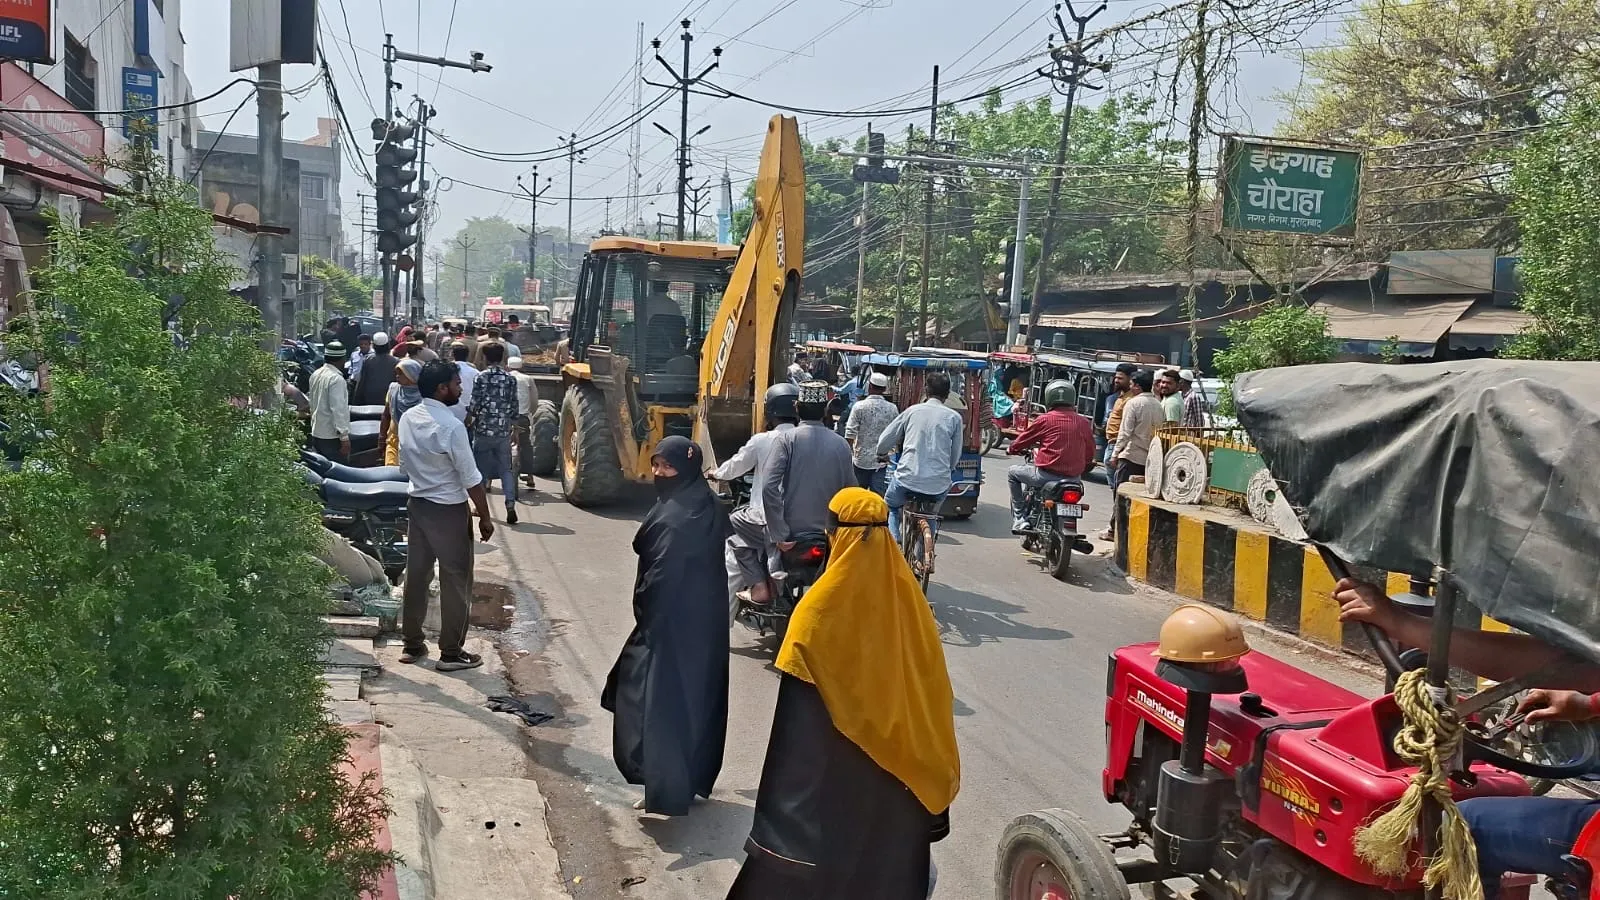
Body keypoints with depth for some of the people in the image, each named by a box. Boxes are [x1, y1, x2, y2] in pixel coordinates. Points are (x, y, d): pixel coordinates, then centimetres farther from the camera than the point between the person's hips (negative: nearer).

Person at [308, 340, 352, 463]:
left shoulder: (315, 375, 9)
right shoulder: (336, 379, -18)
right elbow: (338, 409, -22)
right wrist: (344, 436, -20)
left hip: (316, 433, 9)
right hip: (332, 436, -9)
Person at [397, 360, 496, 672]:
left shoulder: (407, 418, 1)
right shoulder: (451, 426, -22)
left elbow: (404, 463, 11)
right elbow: (471, 479, -19)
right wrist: (485, 517, -9)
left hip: (418, 504, 8)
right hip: (449, 510, -8)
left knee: (417, 575, 15)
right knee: (456, 581, 3)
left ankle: (412, 644, 25)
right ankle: (451, 652, 10)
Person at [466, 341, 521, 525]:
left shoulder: (481, 377, -7)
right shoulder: (510, 379, 4)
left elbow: (473, 405, -8)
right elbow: (514, 407, 6)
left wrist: (467, 423, 7)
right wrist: (514, 428, 17)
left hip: (483, 430, -3)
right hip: (504, 432, 3)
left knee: (481, 468, 11)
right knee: (506, 469, 6)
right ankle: (510, 505, -9)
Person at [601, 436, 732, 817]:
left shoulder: (673, 516, -21)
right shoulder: (710, 506, 6)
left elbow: (662, 575, -22)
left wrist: (645, 618, -11)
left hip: (673, 621, -9)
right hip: (708, 617, 9)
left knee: (661, 699, -1)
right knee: (698, 693, 17)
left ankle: (666, 790, 1)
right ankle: (694, 780, 29)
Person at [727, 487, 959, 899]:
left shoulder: (823, 608, -21)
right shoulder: (905, 593, -8)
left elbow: (800, 709, -17)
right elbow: (929, 681, 1)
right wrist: (933, 762, 13)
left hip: (833, 762, -4)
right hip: (897, 753, 5)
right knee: (886, 845, 20)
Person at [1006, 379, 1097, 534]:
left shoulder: (1045, 419, -6)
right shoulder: (1084, 423, 5)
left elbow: (1022, 441, 5)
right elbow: (1090, 453, 14)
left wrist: (1012, 450, 27)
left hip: (1047, 474, -5)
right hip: (1074, 478, 5)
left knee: (1013, 473, 19)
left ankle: (1020, 519, 11)